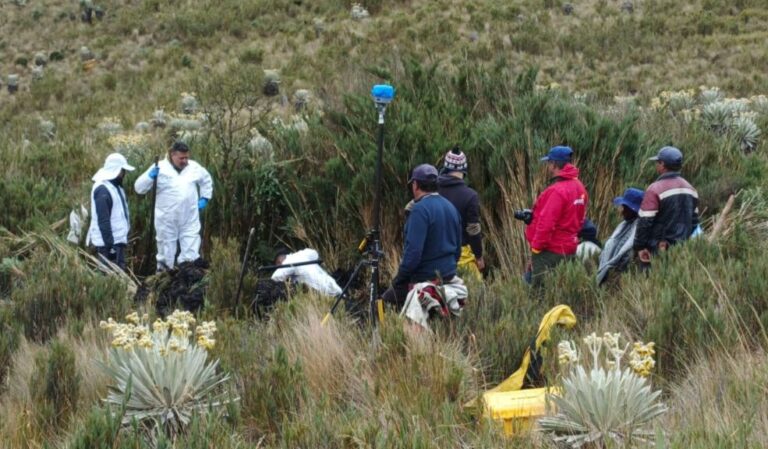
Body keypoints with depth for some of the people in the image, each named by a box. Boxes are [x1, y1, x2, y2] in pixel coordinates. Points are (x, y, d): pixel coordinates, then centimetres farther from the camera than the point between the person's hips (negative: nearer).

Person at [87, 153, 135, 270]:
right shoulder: (102, 190, -18)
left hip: (118, 239, 10)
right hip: (109, 243, -10)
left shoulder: (115, 186, 14)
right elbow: (103, 221, -22)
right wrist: (110, 245, -24)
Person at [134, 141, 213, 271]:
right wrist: (150, 176, -24)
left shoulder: (195, 168, 4)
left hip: (190, 220, 2)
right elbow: (139, 188, -7)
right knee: (166, 251, 8)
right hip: (167, 220, -2)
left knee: (191, 253, -2)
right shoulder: (160, 169, -6)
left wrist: (204, 198, 16)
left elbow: (206, 180, 26)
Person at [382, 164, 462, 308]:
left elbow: (413, 250, -20)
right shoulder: (450, 207, 12)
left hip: (424, 279, -8)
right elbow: (457, 248, 19)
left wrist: (399, 279, -12)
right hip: (448, 277, 8)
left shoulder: (420, 209, -14)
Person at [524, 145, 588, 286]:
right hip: (569, 248, 9)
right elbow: (580, 218, 17)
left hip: (551, 251, -9)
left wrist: (536, 247, -13)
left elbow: (546, 224, -22)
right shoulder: (578, 186, 10)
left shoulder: (557, 191, -20)